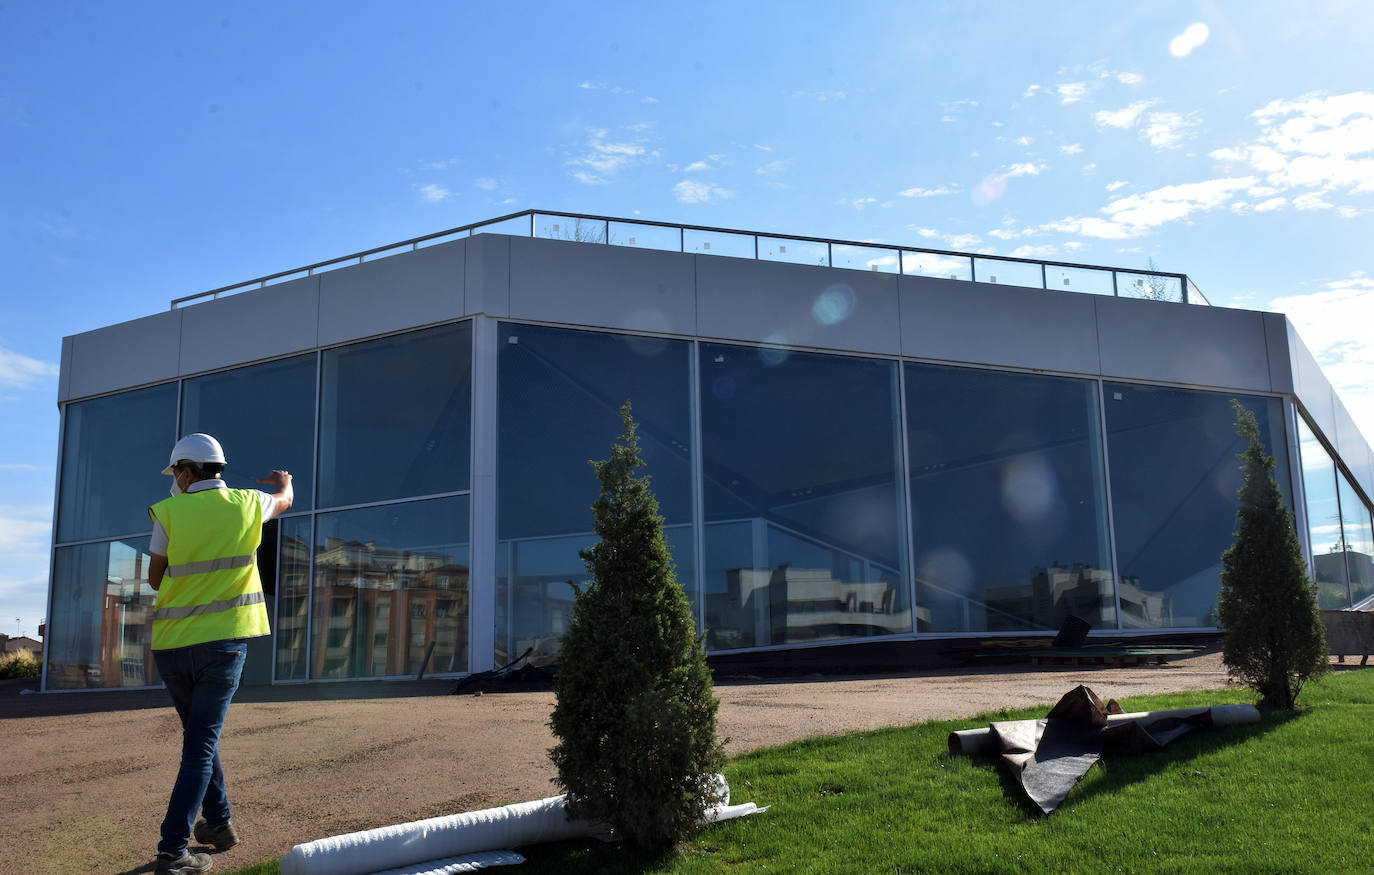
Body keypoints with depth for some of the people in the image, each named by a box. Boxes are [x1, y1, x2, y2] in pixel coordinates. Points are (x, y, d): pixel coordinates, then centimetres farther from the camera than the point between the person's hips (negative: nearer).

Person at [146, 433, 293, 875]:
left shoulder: (168, 513, -4)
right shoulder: (246, 504, -1)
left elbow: (155, 578, 6)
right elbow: (284, 500, 23)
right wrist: (284, 481, 46)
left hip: (171, 643, 1)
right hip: (222, 639, -1)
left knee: (198, 735, 19)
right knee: (201, 743, -1)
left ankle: (218, 822, 29)